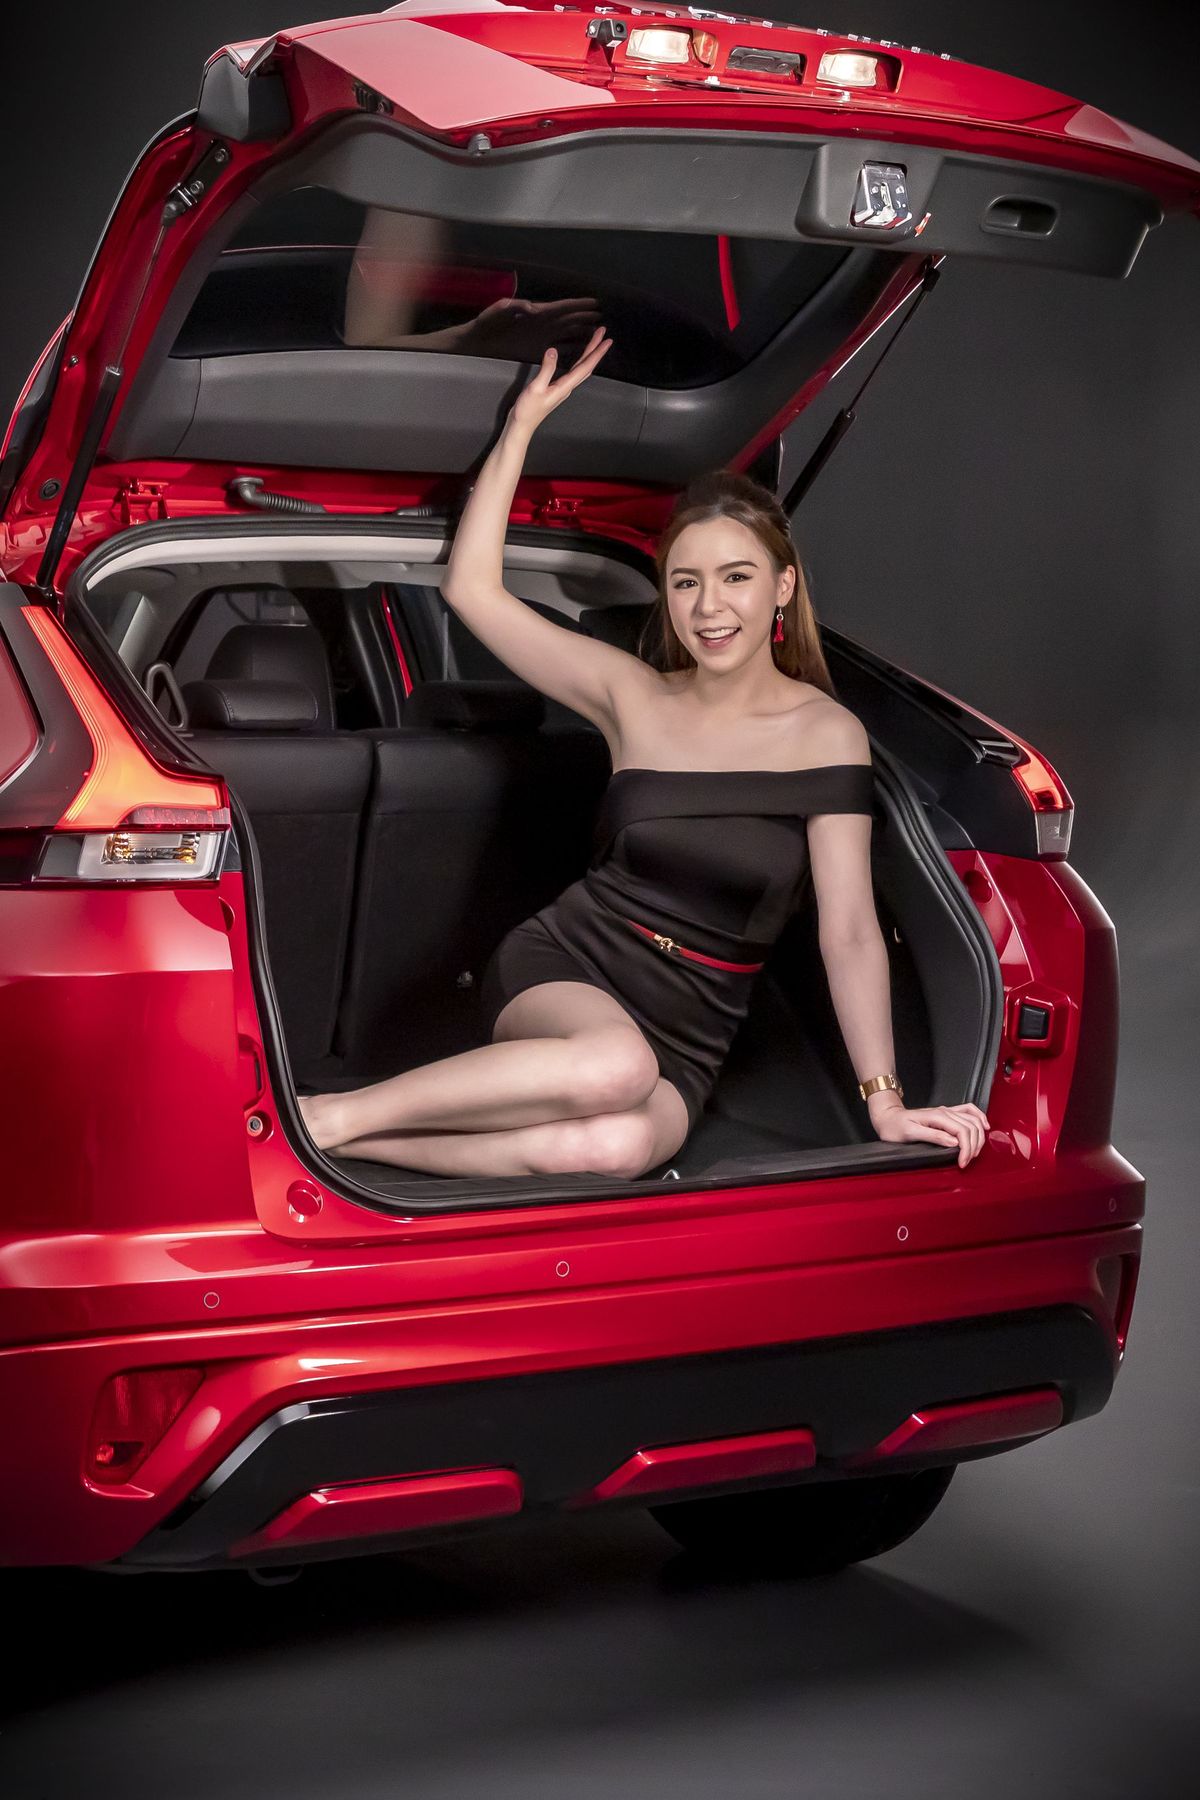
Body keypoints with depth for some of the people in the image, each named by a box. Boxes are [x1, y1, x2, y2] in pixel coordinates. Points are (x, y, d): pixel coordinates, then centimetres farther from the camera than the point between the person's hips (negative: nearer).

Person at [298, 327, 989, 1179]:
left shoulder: (826, 734, -2)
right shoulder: (637, 697, 3)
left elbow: (848, 929, -6)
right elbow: (472, 587, 1)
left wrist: (884, 1100, -12)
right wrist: (525, 421, 0)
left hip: (687, 1034, 0)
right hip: (562, 965, 0)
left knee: (620, 1144, -38)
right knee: (615, 1064, -40)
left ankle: (354, 1142, -27)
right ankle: (322, 1116, -30)